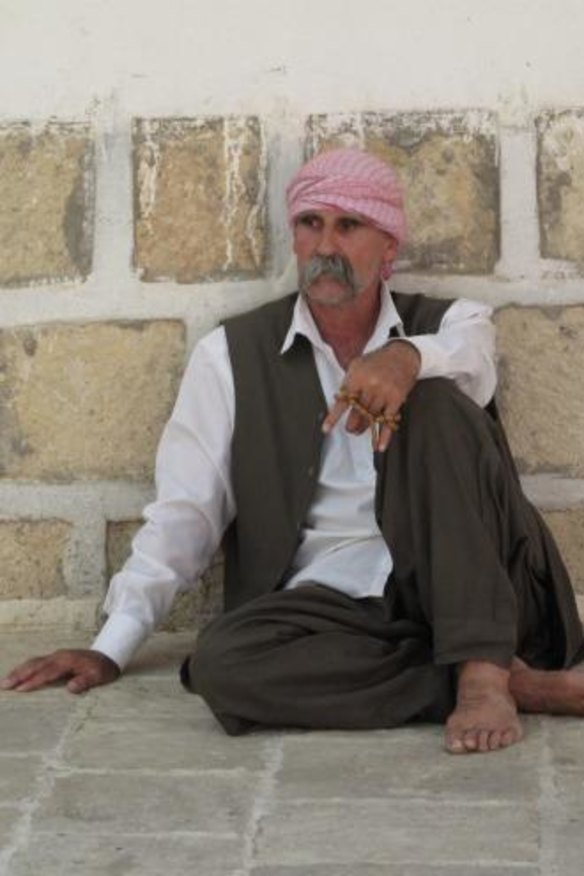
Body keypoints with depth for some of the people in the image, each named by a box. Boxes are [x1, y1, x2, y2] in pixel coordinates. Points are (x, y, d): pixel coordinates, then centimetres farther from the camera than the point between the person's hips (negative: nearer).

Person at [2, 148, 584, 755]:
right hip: (334, 600, 1)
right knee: (223, 663, -31)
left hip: (469, 588, -1)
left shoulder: (446, 321, 10)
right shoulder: (233, 354, 9)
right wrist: (110, 651, -2)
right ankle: (520, 683, -25)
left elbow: (471, 354, -16)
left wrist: (407, 358, -38)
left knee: (432, 399, -22)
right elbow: (186, 511, 6)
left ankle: (484, 672, -30)